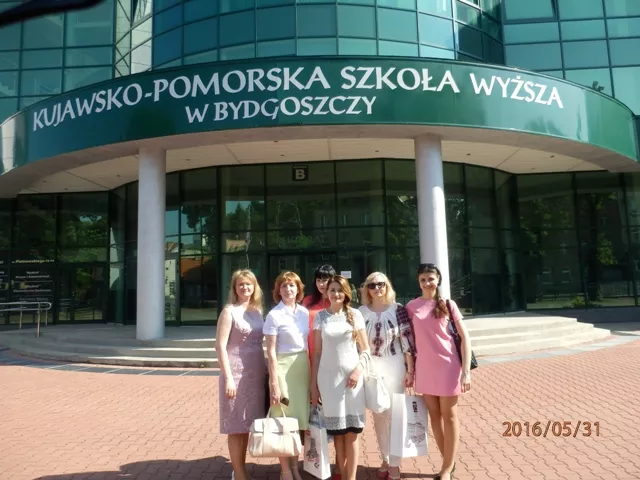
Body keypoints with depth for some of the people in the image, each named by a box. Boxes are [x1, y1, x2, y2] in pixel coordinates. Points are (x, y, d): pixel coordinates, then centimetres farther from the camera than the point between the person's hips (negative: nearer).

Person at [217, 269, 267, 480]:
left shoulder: (257, 311, 9)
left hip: (256, 373, 6)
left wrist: (266, 370, 9)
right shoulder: (229, 311, -8)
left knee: (247, 423, 14)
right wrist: (228, 377, -17)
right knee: (236, 425, 4)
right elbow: (220, 345, -12)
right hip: (236, 373, -5)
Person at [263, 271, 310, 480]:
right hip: (283, 368, -5)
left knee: (299, 418, 12)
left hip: (303, 367, 5)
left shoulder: (305, 312, 5)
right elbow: (271, 352, -12)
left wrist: (312, 372, 9)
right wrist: (274, 383, -15)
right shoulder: (274, 315, -10)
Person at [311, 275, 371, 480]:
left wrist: (358, 369, -11)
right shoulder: (320, 316, 4)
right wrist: (313, 383, 3)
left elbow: (365, 349, 6)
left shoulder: (355, 315, 4)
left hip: (352, 376, 0)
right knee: (337, 430, 5)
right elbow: (317, 352, 6)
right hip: (328, 378, 0)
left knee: (352, 431, 1)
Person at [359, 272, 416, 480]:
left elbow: (408, 340, -6)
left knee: (394, 414, 3)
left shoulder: (398, 309, -6)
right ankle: (385, 459, 27)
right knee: (378, 415, 11)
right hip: (371, 368, 2)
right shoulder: (361, 312, 0)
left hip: (394, 367, -2)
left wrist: (410, 370, -7)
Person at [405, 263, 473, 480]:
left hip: (447, 366, -3)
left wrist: (466, 370, -11)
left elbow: (464, 336, -5)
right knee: (434, 415, 13)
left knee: (449, 416, 9)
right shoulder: (412, 306, 2)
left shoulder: (448, 304, -5)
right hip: (424, 368, 3)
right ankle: (448, 461, 32)